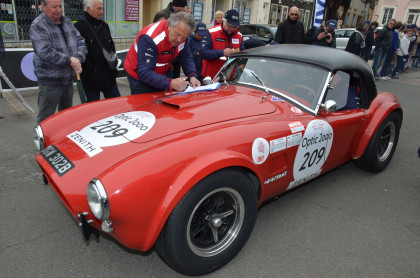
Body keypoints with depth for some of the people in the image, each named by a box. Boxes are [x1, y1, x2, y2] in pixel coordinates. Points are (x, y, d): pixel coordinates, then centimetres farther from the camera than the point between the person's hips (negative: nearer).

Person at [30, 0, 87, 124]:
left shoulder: (67, 22, 11)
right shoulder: (38, 26, -11)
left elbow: (81, 42, 6)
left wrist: (78, 59, -12)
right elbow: (45, 53, -22)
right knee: (45, 118, 0)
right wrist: (69, 60, -20)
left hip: (68, 78, 7)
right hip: (50, 82, -7)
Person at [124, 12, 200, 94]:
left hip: (159, 76, 6)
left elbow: (186, 58, -6)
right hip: (139, 76, -6)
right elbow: (145, 73, -37)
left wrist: (192, 76, -27)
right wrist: (171, 83, -49)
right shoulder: (150, 38, -32)